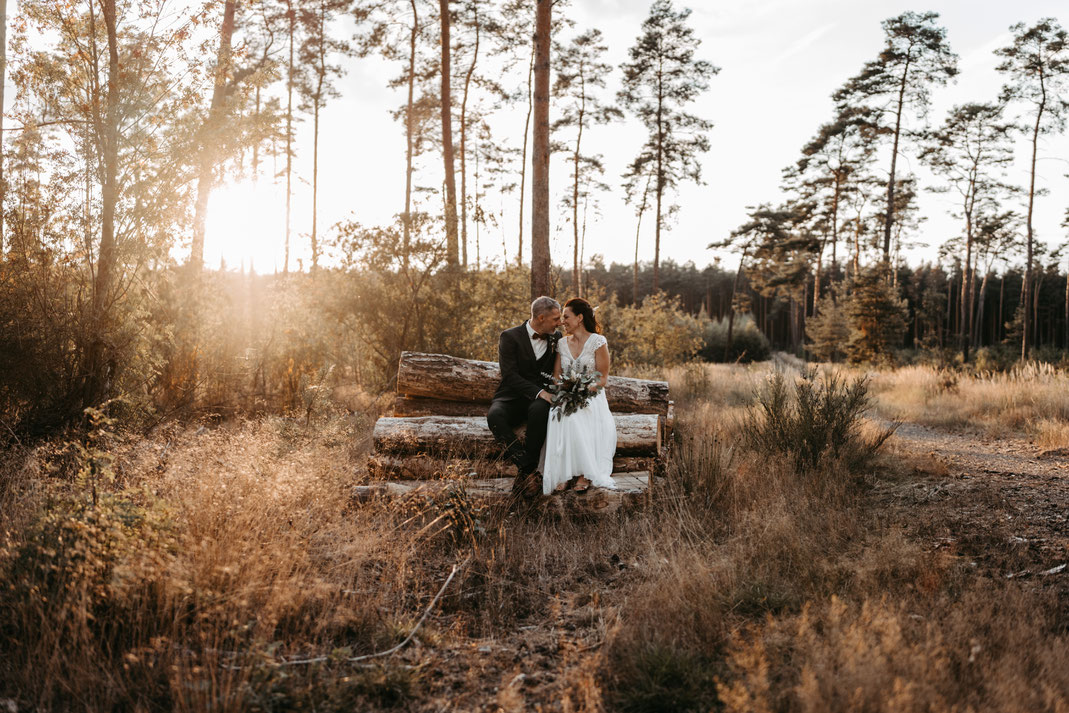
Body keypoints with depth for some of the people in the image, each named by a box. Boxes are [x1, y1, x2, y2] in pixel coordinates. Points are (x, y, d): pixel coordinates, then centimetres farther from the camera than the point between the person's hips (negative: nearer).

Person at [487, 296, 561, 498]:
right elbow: (510, 375, -14)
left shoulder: (556, 338, 10)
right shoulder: (510, 337, -4)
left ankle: (524, 470, -26)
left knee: (540, 410, -36)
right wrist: (538, 392, -25)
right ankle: (530, 470, -32)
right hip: (512, 398, -2)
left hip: (539, 399, 2)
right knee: (495, 415, -36)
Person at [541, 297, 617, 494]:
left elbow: (603, 378, -2)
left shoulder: (598, 342, -1)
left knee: (575, 419, -37)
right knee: (559, 419, -32)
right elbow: (556, 375, 13)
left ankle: (584, 473, -28)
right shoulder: (562, 344, 15)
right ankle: (564, 474, -32)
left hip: (592, 398, -4)